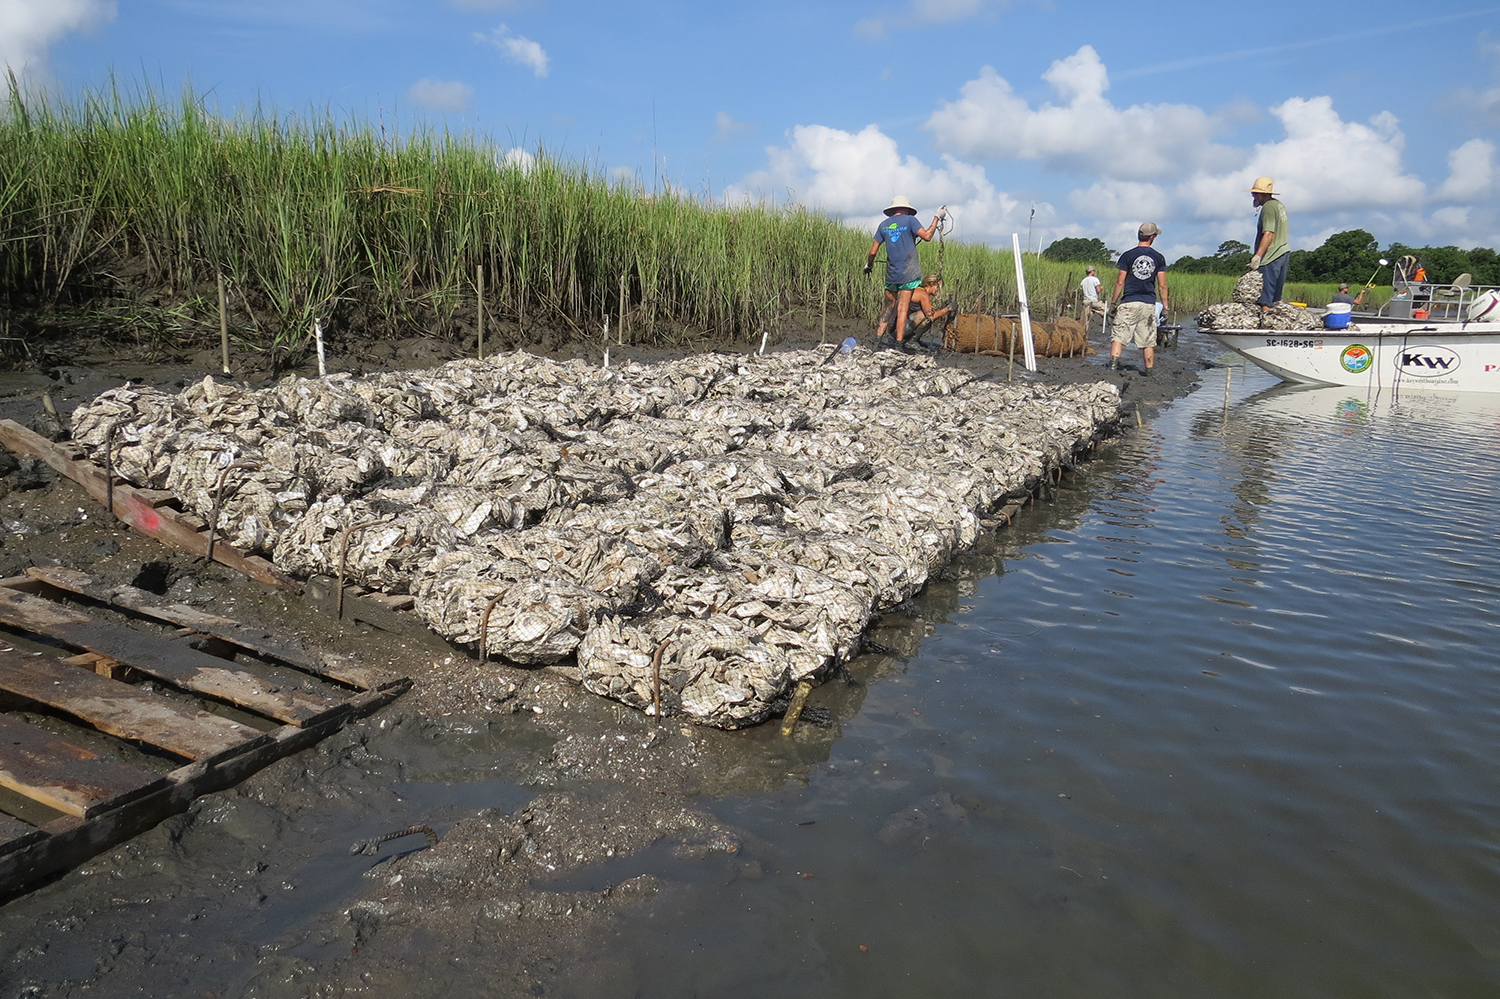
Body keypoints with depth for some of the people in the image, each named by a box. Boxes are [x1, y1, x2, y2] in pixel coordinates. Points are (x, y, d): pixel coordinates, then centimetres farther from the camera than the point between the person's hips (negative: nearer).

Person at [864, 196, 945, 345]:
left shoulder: (883, 225, 8)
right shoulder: (909, 220, -4)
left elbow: (873, 251, 8)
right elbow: (927, 235, -11)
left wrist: (869, 265, 25)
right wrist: (937, 218, -1)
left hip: (891, 273, 4)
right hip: (908, 274, -4)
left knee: (888, 307, 12)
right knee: (903, 308, -3)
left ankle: (878, 338, 6)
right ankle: (898, 342, -4)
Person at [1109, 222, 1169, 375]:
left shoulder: (1127, 255, -2)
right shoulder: (1159, 258, 5)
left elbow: (1120, 283, -3)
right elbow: (1162, 286, 4)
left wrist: (1114, 303, 5)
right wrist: (1165, 306, 10)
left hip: (1129, 302, -2)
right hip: (1149, 304, 2)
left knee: (1118, 337, -4)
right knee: (1148, 342, 8)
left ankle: (1113, 366, -20)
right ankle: (1149, 373, 12)